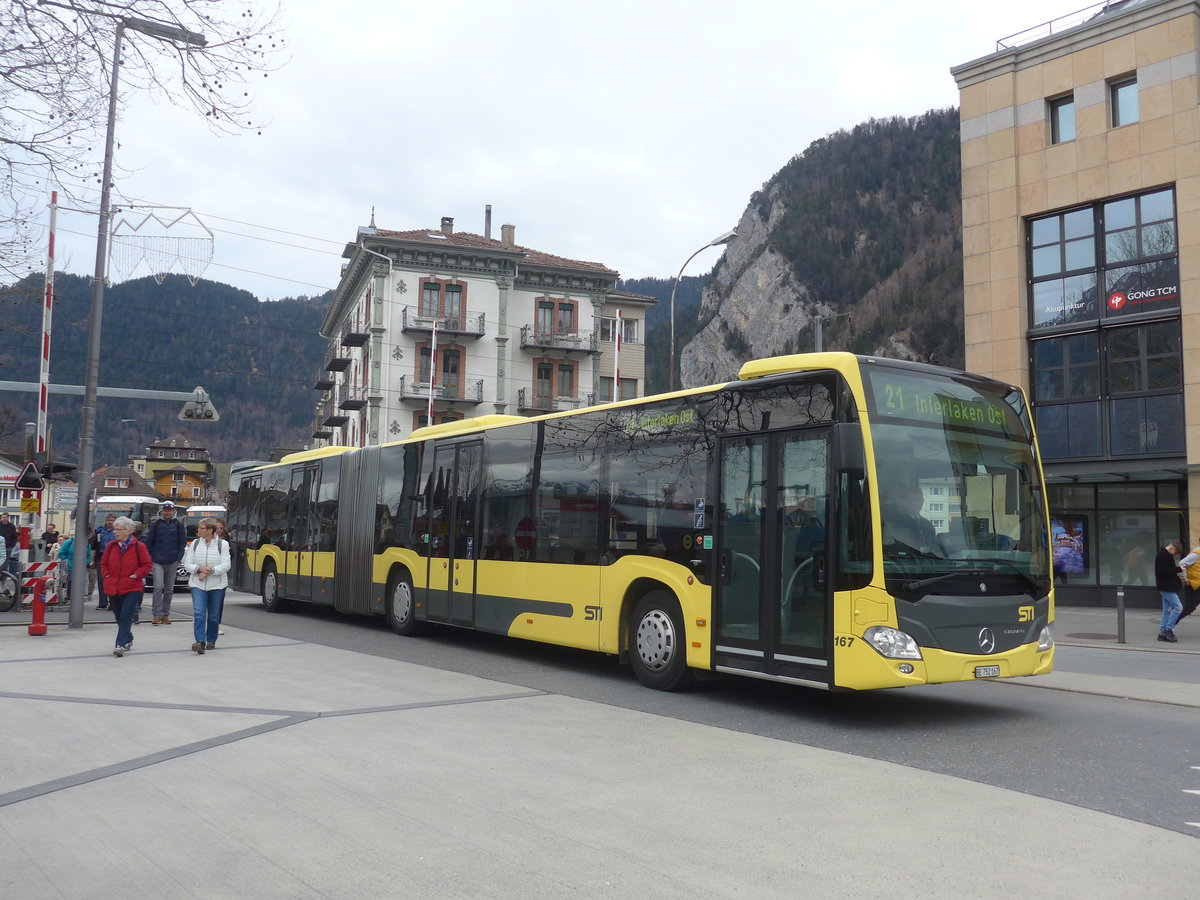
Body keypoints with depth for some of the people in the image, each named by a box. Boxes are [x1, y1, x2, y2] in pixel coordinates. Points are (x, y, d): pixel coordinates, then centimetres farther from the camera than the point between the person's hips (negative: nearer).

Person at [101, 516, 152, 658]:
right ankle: (128, 640, 32)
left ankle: (121, 645, -13)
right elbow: (104, 564, 17)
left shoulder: (138, 546, -6)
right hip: (113, 588, 5)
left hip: (132, 588, -5)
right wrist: (106, 576, 3)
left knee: (125, 617, -12)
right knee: (119, 617, 14)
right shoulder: (111, 545, 5)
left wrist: (136, 575, -11)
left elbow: (148, 565, -1)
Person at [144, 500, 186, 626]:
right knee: (158, 587, -13)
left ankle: (165, 615, 15)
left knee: (169, 590, 7)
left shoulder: (178, 525, 6)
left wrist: (179, 558, -2)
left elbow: (183, 542, 7)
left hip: (172, 562, 2)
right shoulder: (155, 524, 4)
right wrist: (147, 557, 0)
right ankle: (157, 615, -10)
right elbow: (149, 541, 6)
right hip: (157, 561, -2)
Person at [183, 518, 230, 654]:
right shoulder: (195, 543, 5)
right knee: (199, 613, -13)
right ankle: (200, 642, -19)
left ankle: (211, 640, 25)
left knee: (214, 615, 9)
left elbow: (225, 565, -8)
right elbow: (187, 564, 4)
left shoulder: (223, 544, -3)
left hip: (217, 586, -1)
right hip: (197, 584, 1)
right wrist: (199, 569, -15)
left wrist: (211, 570, -21)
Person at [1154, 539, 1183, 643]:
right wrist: (1178, 569, -20)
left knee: (1167, 609, 11)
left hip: (1167, 587, 11)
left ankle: (1163, 632, 13)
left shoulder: (1166, 555, 17)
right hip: (1165, 587, -11)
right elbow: (1163, 571, -23)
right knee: (1178, 607, -12)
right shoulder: (1163, 555, -15)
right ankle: (1168, 629, -9)